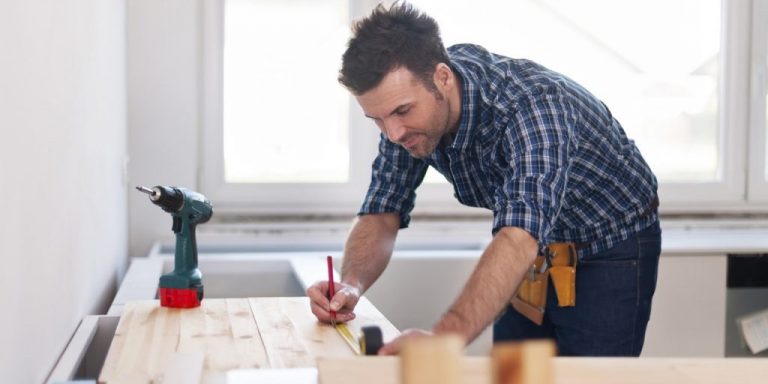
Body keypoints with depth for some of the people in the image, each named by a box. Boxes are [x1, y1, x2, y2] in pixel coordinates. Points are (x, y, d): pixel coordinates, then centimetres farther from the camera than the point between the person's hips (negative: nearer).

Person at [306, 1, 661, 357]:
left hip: (610, 250, -6)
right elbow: (382, 214, -11)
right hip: (537, 253, 6)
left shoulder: (532, 104, -38)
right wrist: (351, 284, -33)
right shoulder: (408, 105, -17)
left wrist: (442, 339, -66)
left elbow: (519, 240, -51)